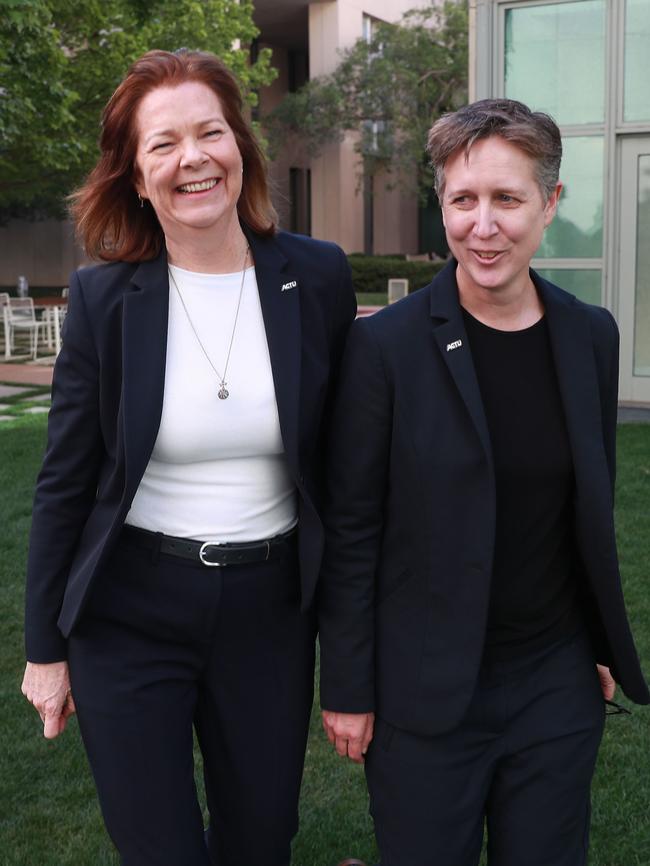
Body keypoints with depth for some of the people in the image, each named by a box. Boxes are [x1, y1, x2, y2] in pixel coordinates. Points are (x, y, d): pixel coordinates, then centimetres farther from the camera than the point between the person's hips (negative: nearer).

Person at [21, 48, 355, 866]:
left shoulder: (318, 277, -6)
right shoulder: (102, 297, -9)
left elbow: (342, 452, 2)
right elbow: (63, 483, -2)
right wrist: (44, 649, 1)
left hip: (270, 612, 2)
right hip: (128, 615, -1)